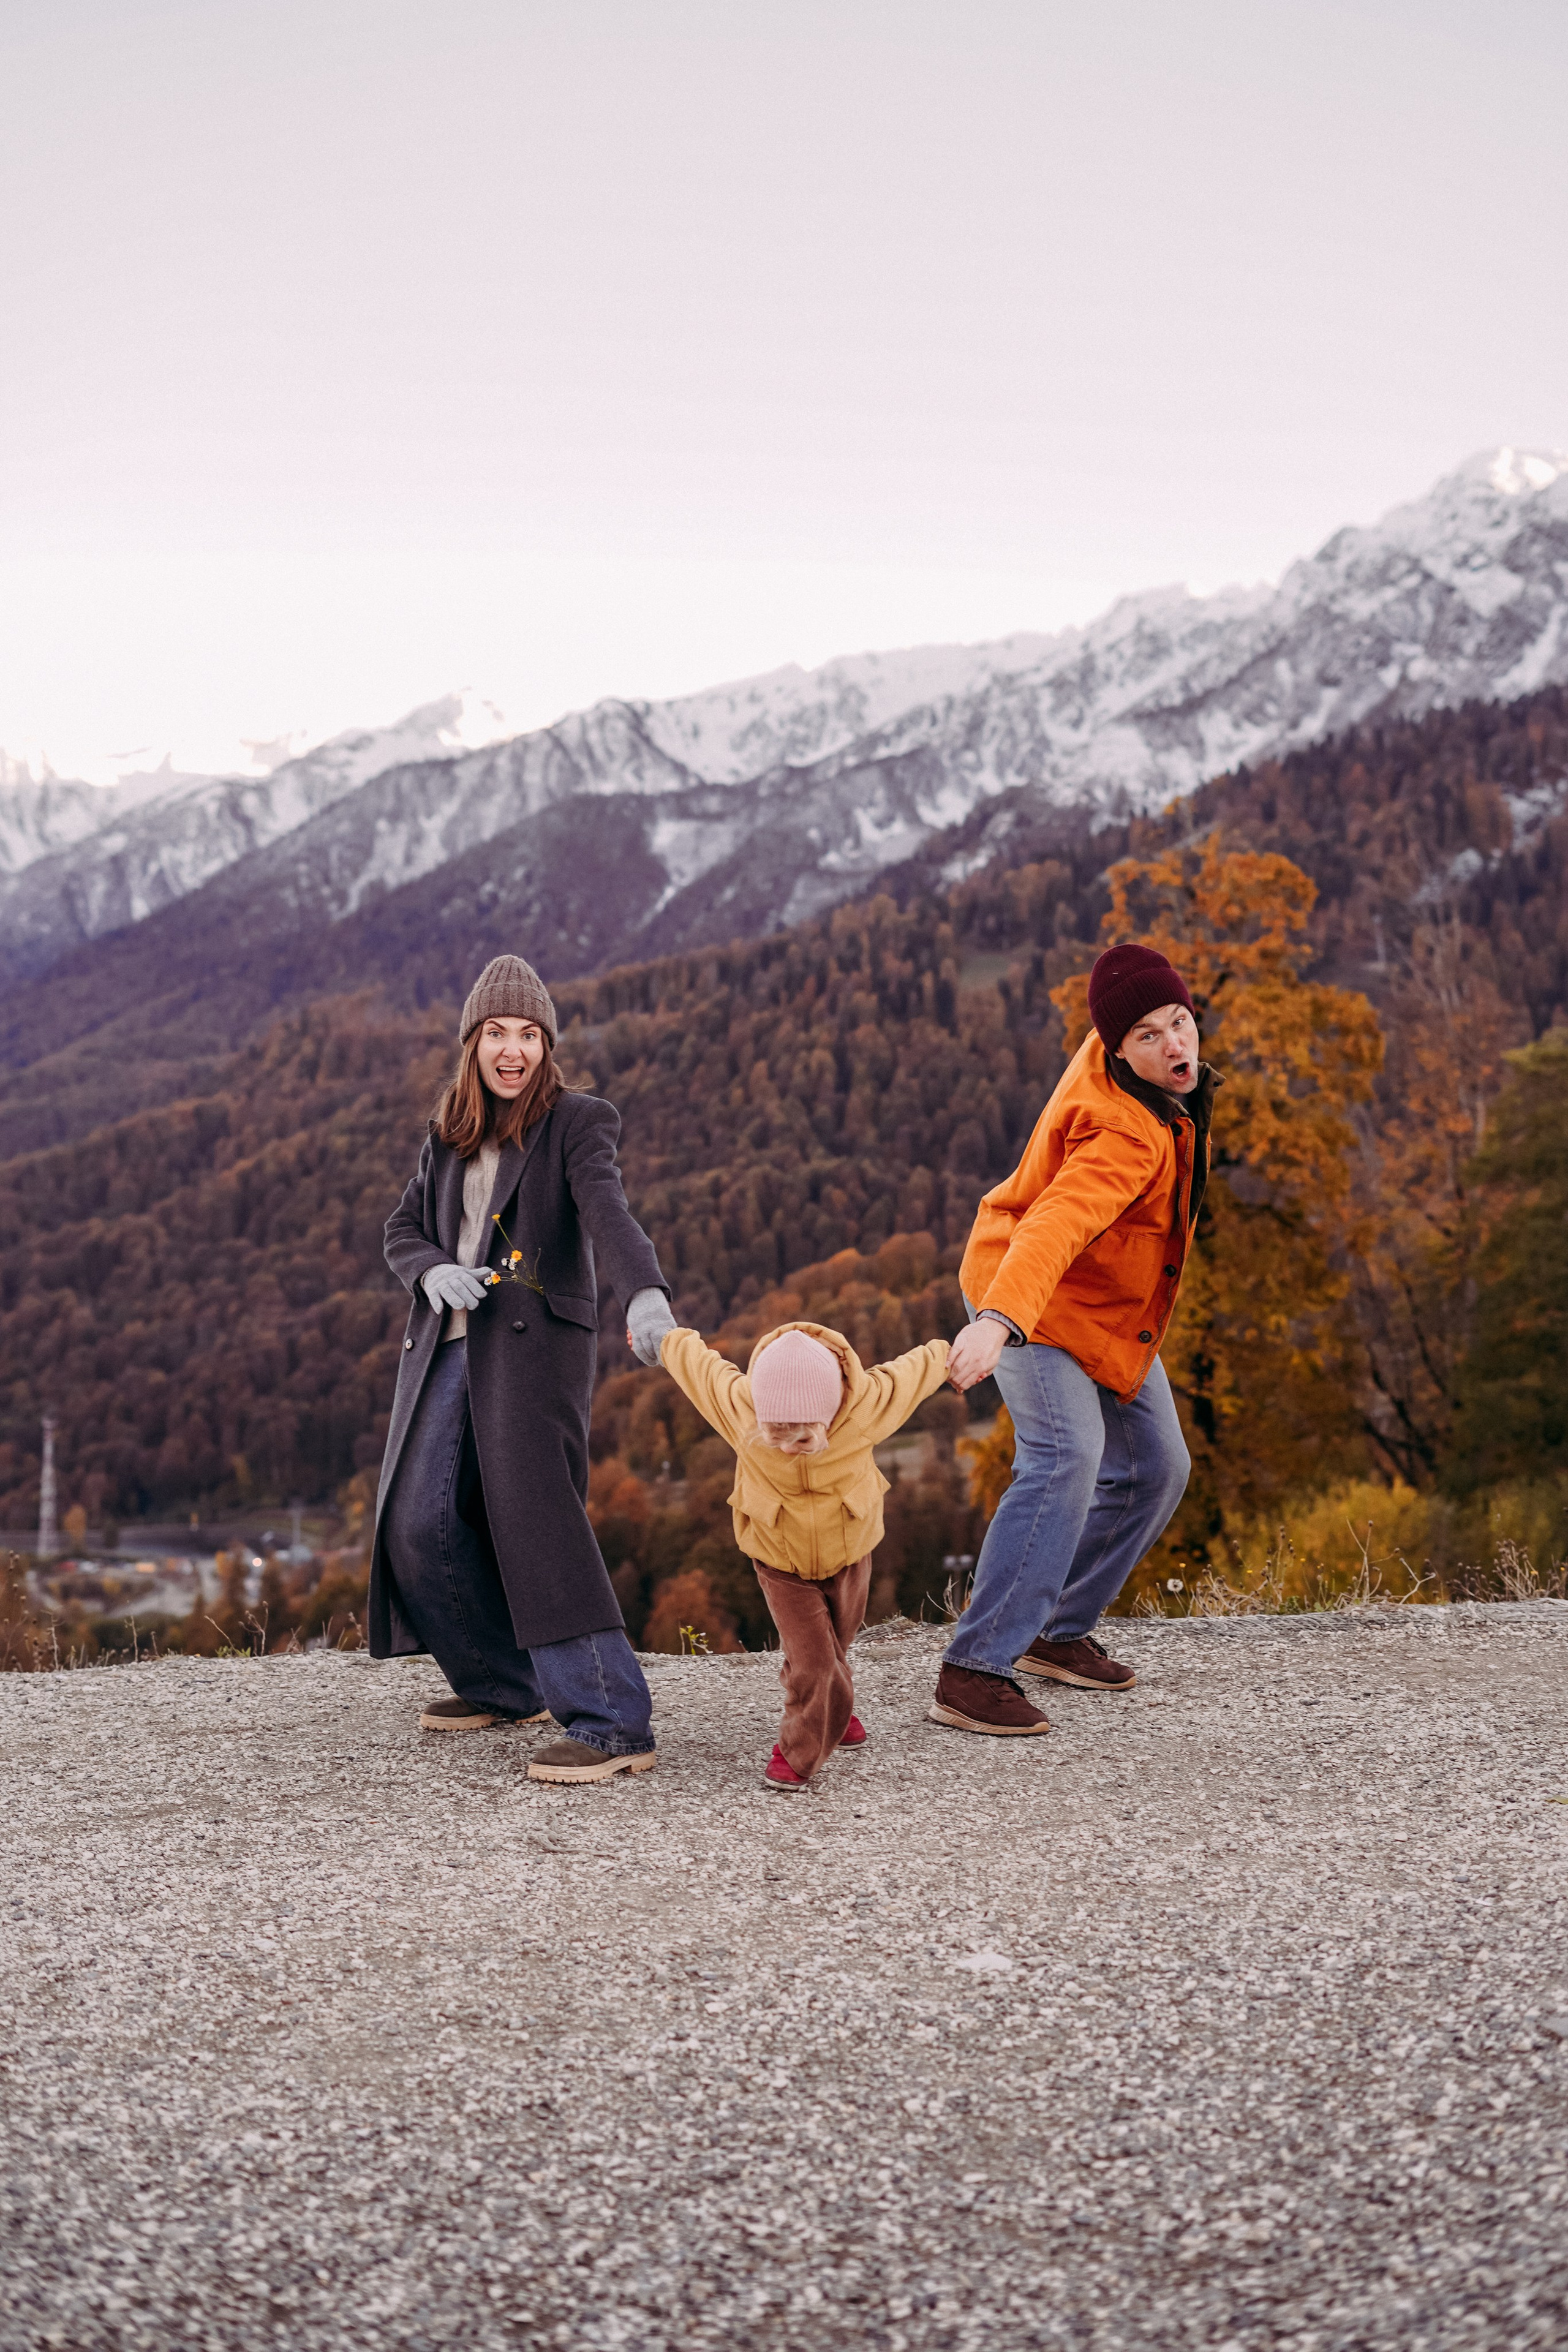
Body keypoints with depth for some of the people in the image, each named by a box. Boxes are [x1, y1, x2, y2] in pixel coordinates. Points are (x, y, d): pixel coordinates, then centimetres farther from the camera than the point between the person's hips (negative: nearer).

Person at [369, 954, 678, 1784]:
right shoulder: (450, 1135, 17)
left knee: (535, 1518, -17)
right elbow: (402, 1228, 19)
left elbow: (607, 1212, -19)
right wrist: (433, 1273, -6)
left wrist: (646, 1294, -39)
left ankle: (612, 1723, -17)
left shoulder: (576, 1123, -2)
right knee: (422, 1527, 5)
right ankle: (505, 1686, 24)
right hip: (447, 1344, 7)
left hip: (534, 1341, -7)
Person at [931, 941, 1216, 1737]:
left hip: (1106, 1311, 10)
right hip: (1032, 1303, -10)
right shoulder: (1127, 1137, -35)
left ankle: (1058, 1632, 21)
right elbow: (1053, 1226, -51)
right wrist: (997, 1321, -66)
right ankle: (973, 1671, -26)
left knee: (1155, 1468, 10)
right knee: (1066, 1459, -27)